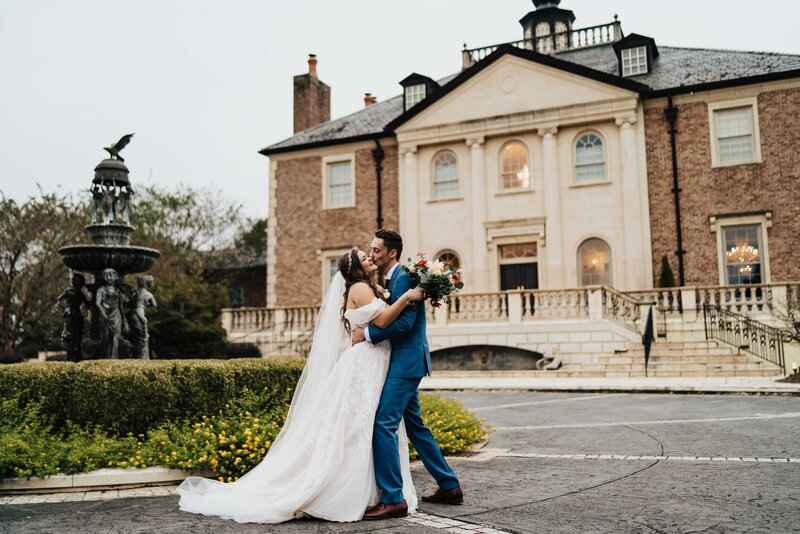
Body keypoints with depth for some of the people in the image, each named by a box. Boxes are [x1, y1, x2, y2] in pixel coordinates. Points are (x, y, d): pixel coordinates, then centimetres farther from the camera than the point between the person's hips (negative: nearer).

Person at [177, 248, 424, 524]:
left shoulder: (370, 289, 22)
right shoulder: (360, 287, -8)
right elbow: (382, 319, -20)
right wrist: (407, 296, -18)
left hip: (374, 367, 9)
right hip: (364, 366, -9)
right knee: (354, 431, -6)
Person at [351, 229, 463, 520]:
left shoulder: (404, 278, -13)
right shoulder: (388, 281, 17)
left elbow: (404, 323, -22)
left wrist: (367, 333, -18)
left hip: (406, 362, -11)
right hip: (402, 363, 11)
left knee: (383, 423, -13)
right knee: (414, 425, 16)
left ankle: (392, 499, -9)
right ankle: (449, 486, 24)